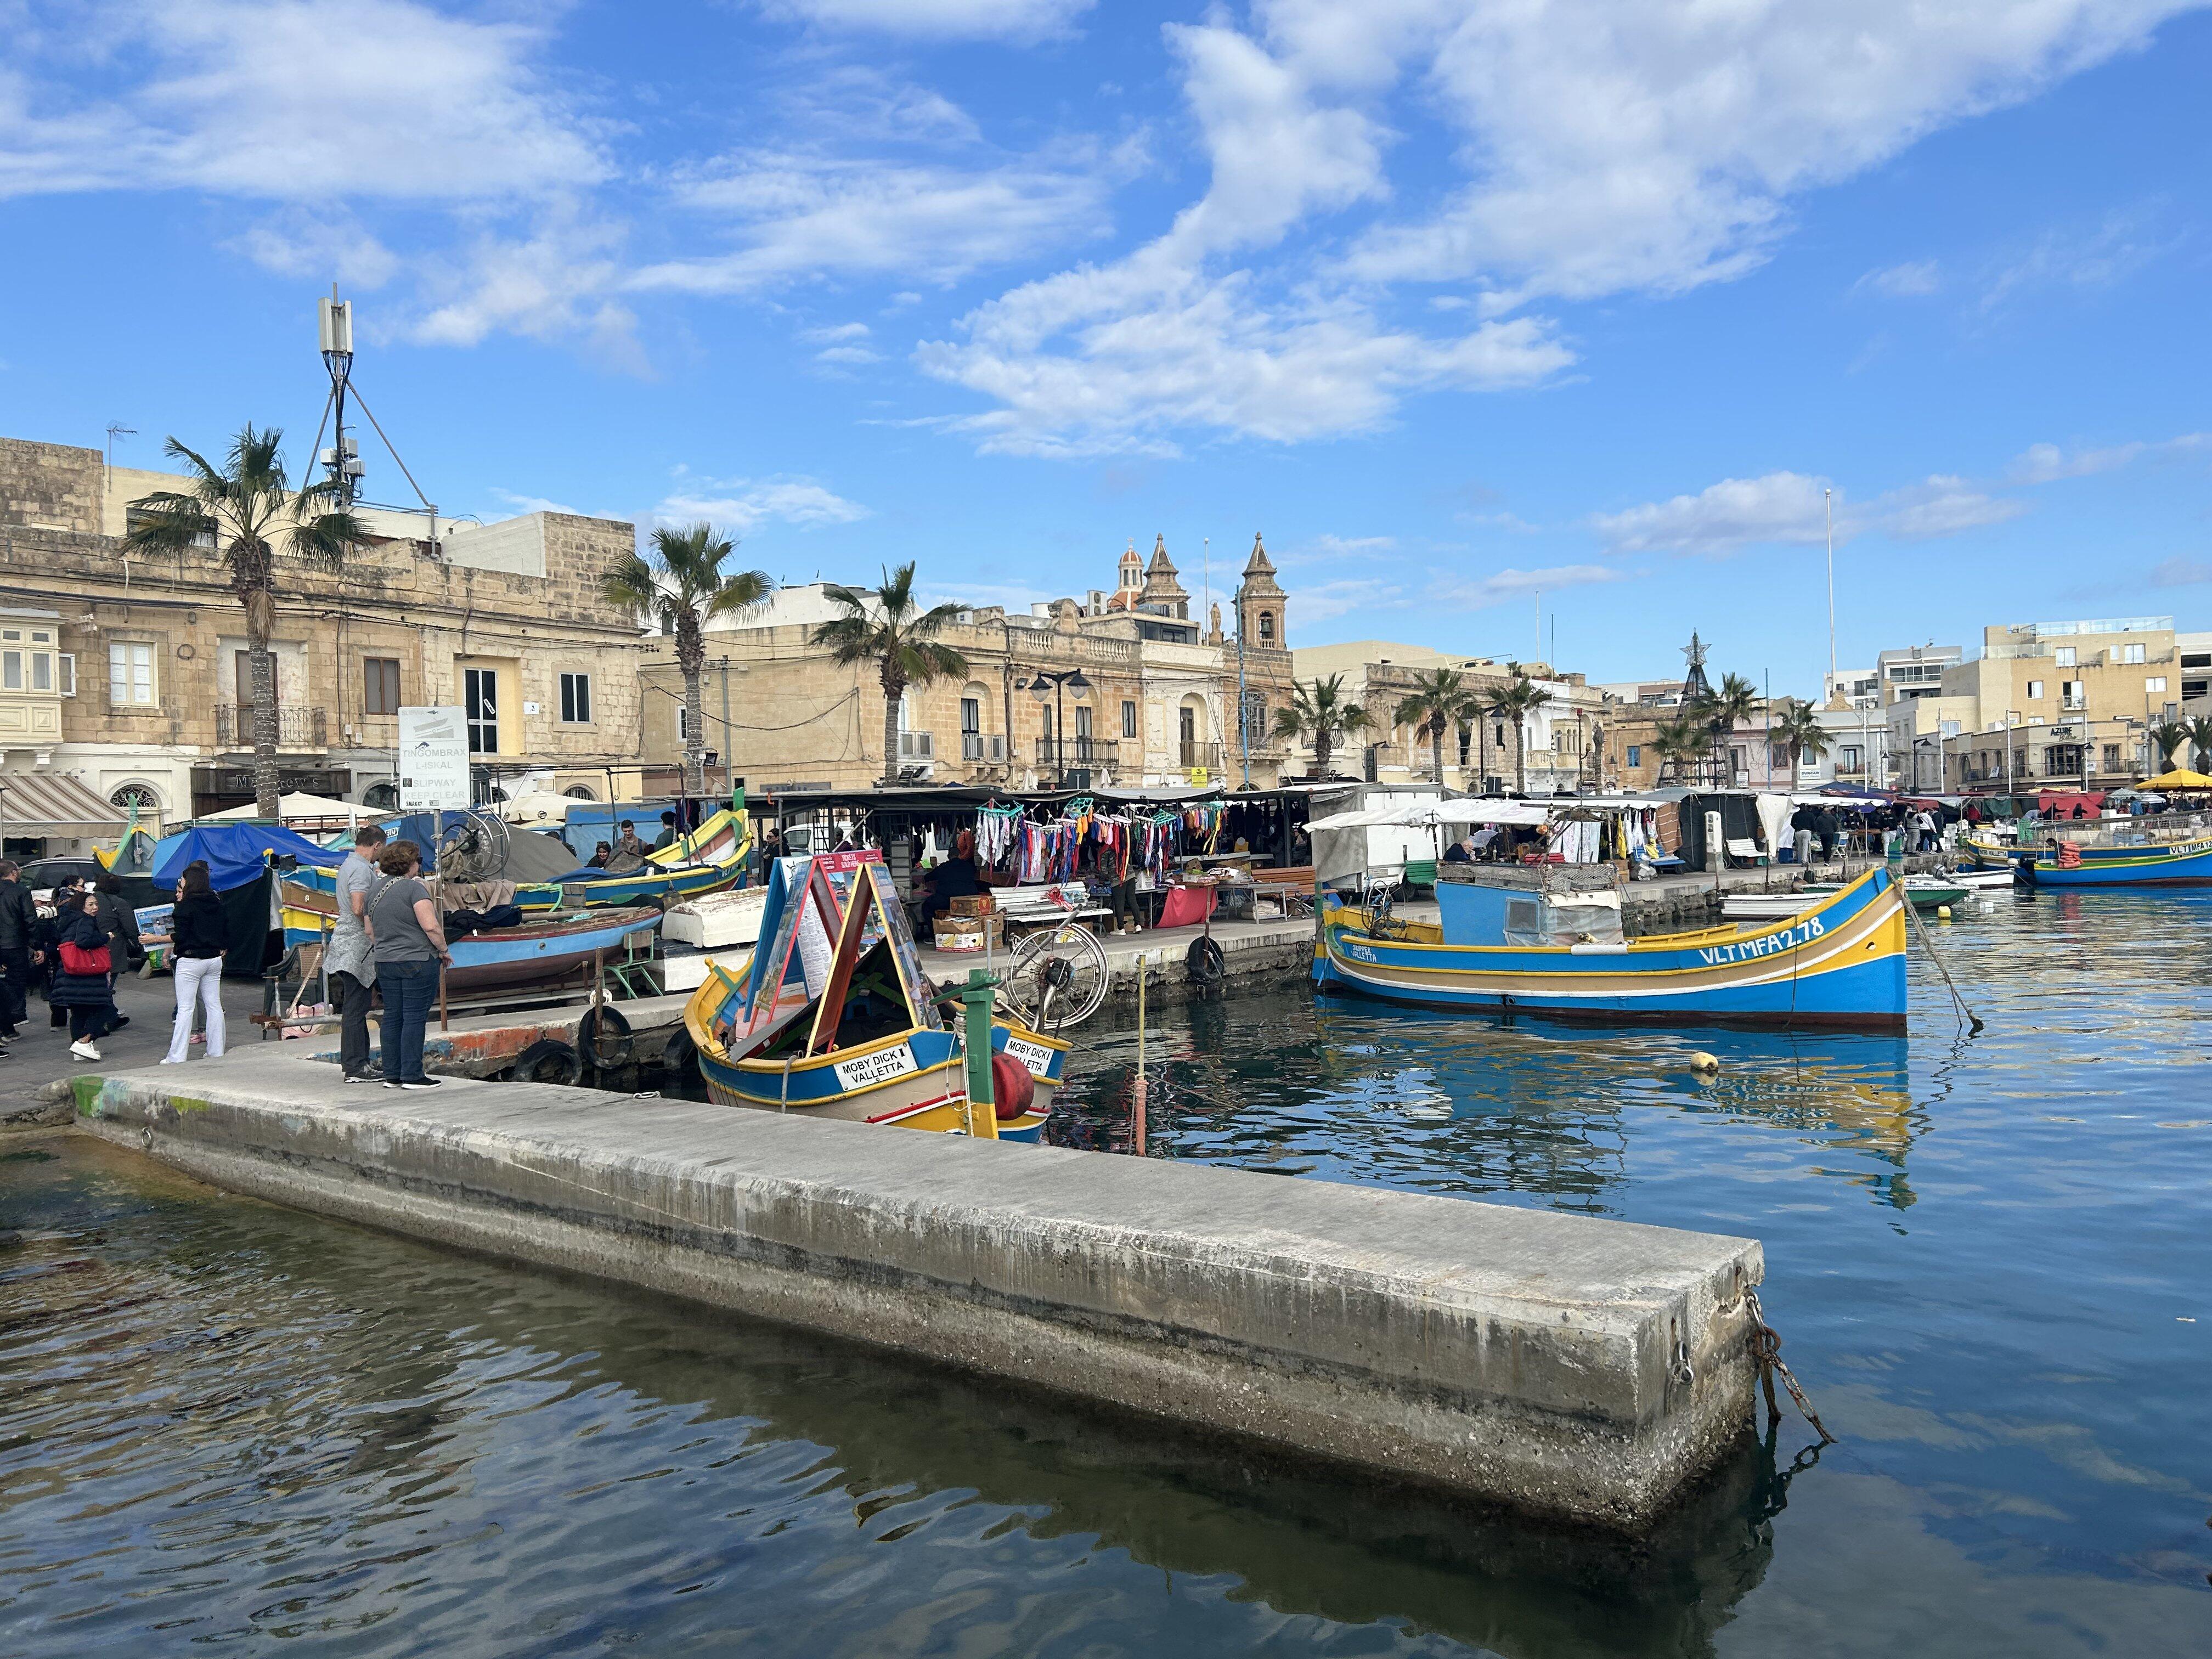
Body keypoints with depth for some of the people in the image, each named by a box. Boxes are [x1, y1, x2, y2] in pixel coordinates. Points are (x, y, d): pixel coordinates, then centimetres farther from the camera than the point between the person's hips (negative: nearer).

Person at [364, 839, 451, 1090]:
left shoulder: (374, 890, 12)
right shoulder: (413, 887, -13)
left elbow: (370, 932, 18)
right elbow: (431, 927, -20)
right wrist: (444, 950, -7)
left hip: (385, 963, 8)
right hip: (418, 962, -8)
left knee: (392, 1018, 12)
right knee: (415, 1018, -3)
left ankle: (392, 1075, 15)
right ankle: (412, 1076, -2)